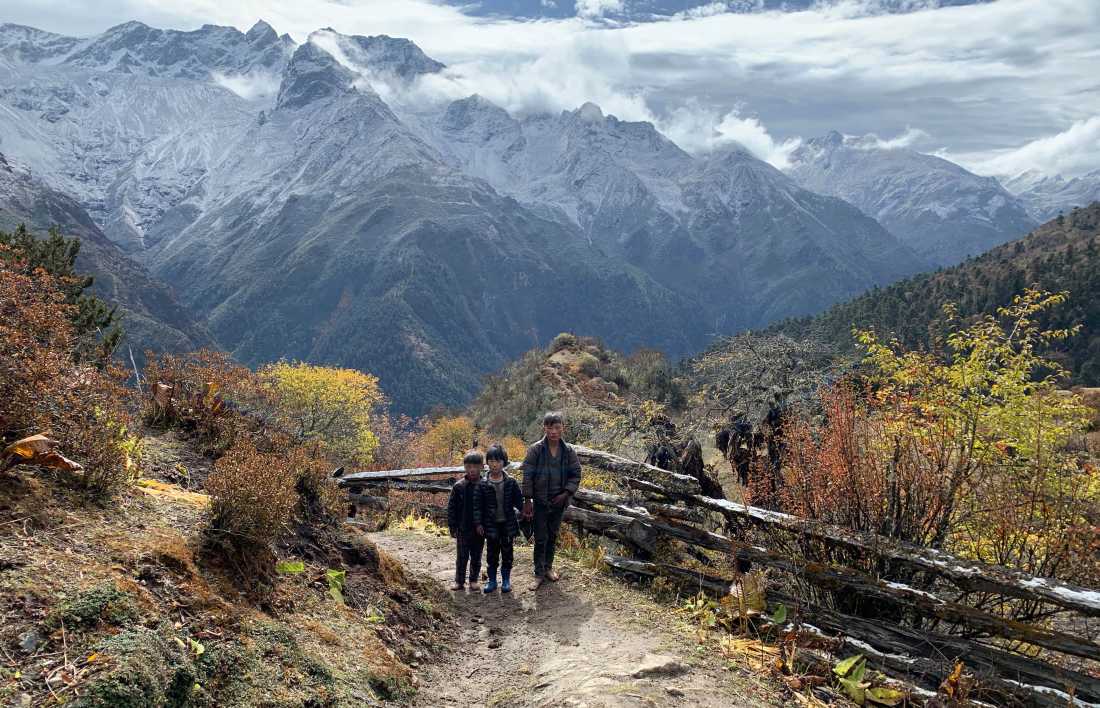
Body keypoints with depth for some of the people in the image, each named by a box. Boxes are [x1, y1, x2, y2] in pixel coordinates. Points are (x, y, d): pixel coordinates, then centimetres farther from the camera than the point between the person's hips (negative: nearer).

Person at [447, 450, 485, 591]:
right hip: (463, 529, 0)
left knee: (476, 557, 12)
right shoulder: (459, 486, -5)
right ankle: (459, 581, 18)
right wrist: (452, 527, -3)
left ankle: (473, 580, 24)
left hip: (479, 530, 0)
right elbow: (451, 508, 0)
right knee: (461, 557, 7)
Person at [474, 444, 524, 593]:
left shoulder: (511, 482, -4)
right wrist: (478, 523, -5)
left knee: (507, 552, 8)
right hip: (491, 525, 0)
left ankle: (506, 580, 21)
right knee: (492, 553, 8)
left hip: (508, 524, 0)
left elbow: (519, 500, 4)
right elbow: (477, 505, -2)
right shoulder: (483, 484, -5)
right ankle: (492, 581, 20)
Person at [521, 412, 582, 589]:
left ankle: (548, 567, 31)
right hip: (540, 501, -3)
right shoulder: (536, 450, -10)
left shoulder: (568, 451, -3)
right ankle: (539, 573, 9)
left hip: (559, 501, 3)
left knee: (553, 536, 16)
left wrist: (566, 493, -9)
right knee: (540, 538, 1)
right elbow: (527, 475, -9)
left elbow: (576, 474, 3)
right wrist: (527, 500, -11)